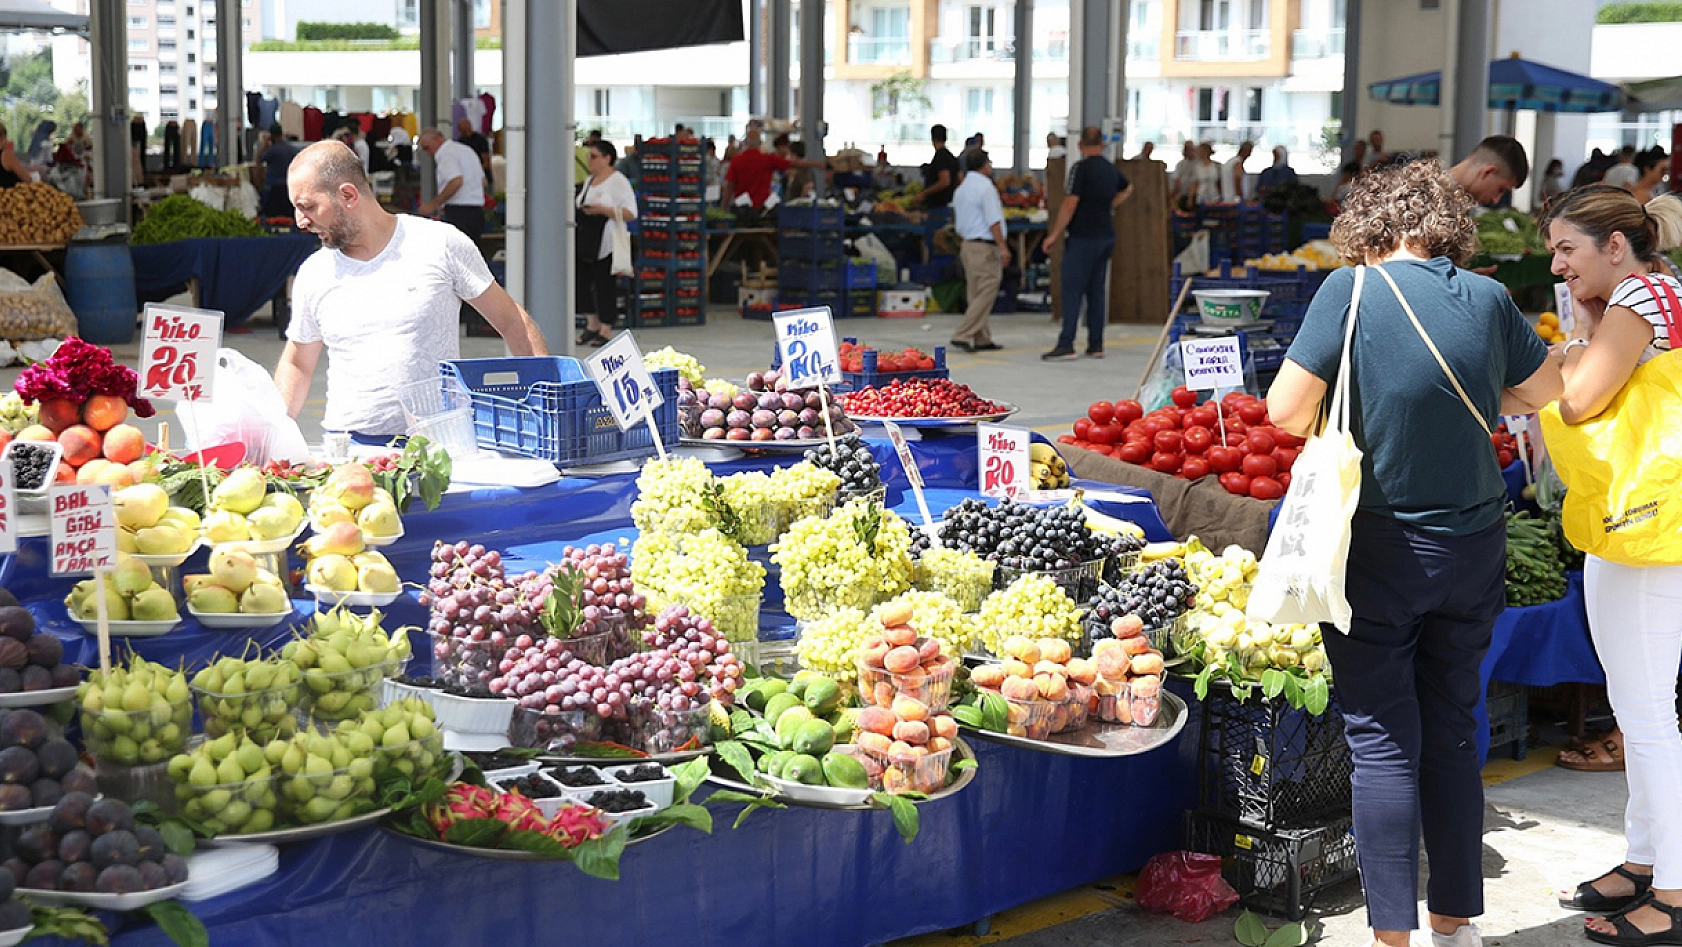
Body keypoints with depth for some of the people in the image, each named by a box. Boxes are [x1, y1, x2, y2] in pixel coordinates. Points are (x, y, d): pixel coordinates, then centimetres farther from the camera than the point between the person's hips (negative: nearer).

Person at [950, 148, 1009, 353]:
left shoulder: (961, 190, 15)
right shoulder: (985, 187, -12)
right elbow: (993, 221, -18)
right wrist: (1002, 247, -18)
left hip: (968, 245, 10)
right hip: (986, 247, -9)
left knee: (976, 294, 12)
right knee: (986, 293, -9)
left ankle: (982, 339, 14)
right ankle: (963, 335, -16)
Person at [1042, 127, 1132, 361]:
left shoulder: (1082, 168, -13)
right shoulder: (1111, 170, 11)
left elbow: (1070, 204, -16)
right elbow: (1127, 188, 33)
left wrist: (1054, 234, -11)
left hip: (1083, 238, -7)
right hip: (1106, 236, 7)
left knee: (1072, 291, -7)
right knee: (1096, 291, 11)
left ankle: (1066, 345, -12)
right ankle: (1096, 345, 11)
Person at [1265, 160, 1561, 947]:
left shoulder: (1353, 290, -12)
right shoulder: (1486, 299, -1)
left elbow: (1285, 412, -14)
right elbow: (1547, 388, 16)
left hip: (1381, 549, -4)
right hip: (1474, 546, 4)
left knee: (1383, 741, 2)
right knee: (1453, 733, 14)